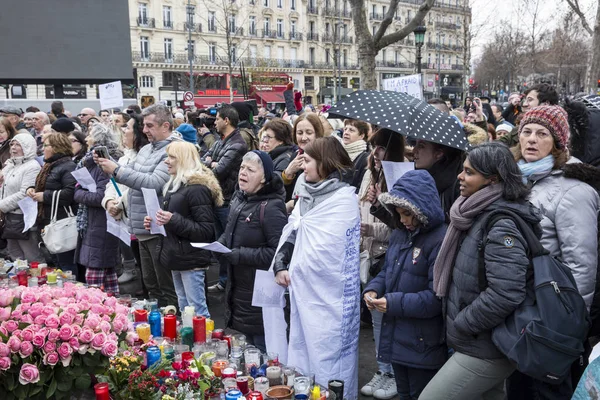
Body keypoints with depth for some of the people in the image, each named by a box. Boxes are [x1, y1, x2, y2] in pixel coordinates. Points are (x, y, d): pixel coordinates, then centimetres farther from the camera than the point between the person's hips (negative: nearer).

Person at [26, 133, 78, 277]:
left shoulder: (69, 167, -14)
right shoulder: (49, 166, 18)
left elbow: (70, 193, -27)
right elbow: (43, 187, 31)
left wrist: (45, 196, -21)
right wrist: (32, 189, 8)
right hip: (49, 223, 10)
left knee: (67, 264, -6)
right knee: (55, 263, 18)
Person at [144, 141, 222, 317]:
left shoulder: (197, 188, -16)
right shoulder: (174, 185, 13)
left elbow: (206, 230, -20)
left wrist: (173, 220, -27)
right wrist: (154, 223, 8)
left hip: (191, 260, -10)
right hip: (177, 258, 10)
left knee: (197, 310, -4)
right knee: (183, 308, 18)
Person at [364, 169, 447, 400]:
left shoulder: (441, 241, -21)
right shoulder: (399, 234, 7)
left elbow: (437, 297, -24)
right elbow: (388, 272, 17)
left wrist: (394, 303, -23)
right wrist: (373, 289, -4)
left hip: (423, 344, -8)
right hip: (396, 336, 8)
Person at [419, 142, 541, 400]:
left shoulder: (501, 226, -21)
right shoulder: (478, 215, 7)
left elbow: (505, 294, -30)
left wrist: (459, 326, -18)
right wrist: (458, 325, 11)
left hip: (485, 351, -9)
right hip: (479, 344, 9)